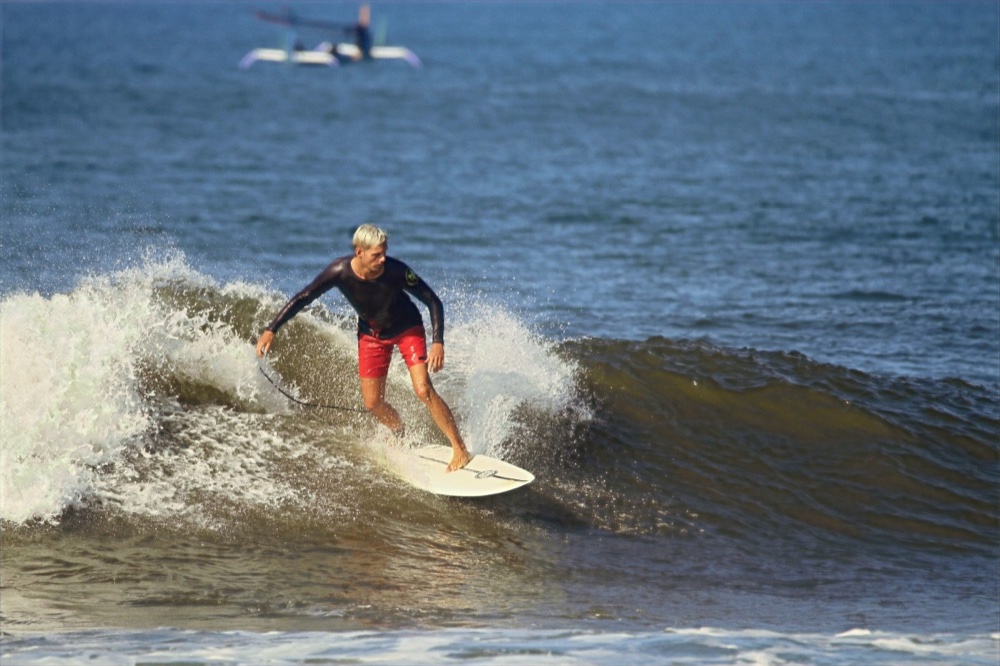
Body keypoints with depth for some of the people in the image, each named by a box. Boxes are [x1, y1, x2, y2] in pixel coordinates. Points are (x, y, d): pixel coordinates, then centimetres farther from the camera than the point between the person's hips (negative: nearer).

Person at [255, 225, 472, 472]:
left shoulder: (395, 270, -32)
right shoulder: (340, 272, -28)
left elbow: (433, 301, -23)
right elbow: (302, 298, -16)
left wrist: (438, 343, -32)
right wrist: (271, 330, -18)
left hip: (407, 329, -3)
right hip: (372, 334, 3)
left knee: (424, 390, -19)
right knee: (373, 403, 3)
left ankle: (460, 450, -13)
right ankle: (402, 436, 33)